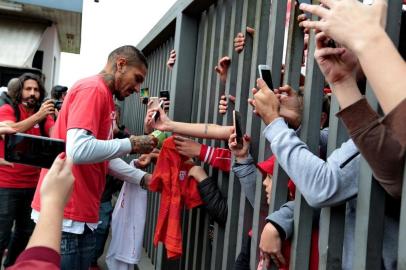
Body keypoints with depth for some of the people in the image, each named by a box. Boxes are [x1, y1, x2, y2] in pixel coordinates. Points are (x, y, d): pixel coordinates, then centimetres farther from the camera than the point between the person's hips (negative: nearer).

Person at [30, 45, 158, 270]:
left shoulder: (102, 95, 14)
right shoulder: (93, 89, -14)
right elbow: (78, 150, -27)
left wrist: (143, 178, 14)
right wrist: (131, 144, -16)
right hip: (66, 216, -9)